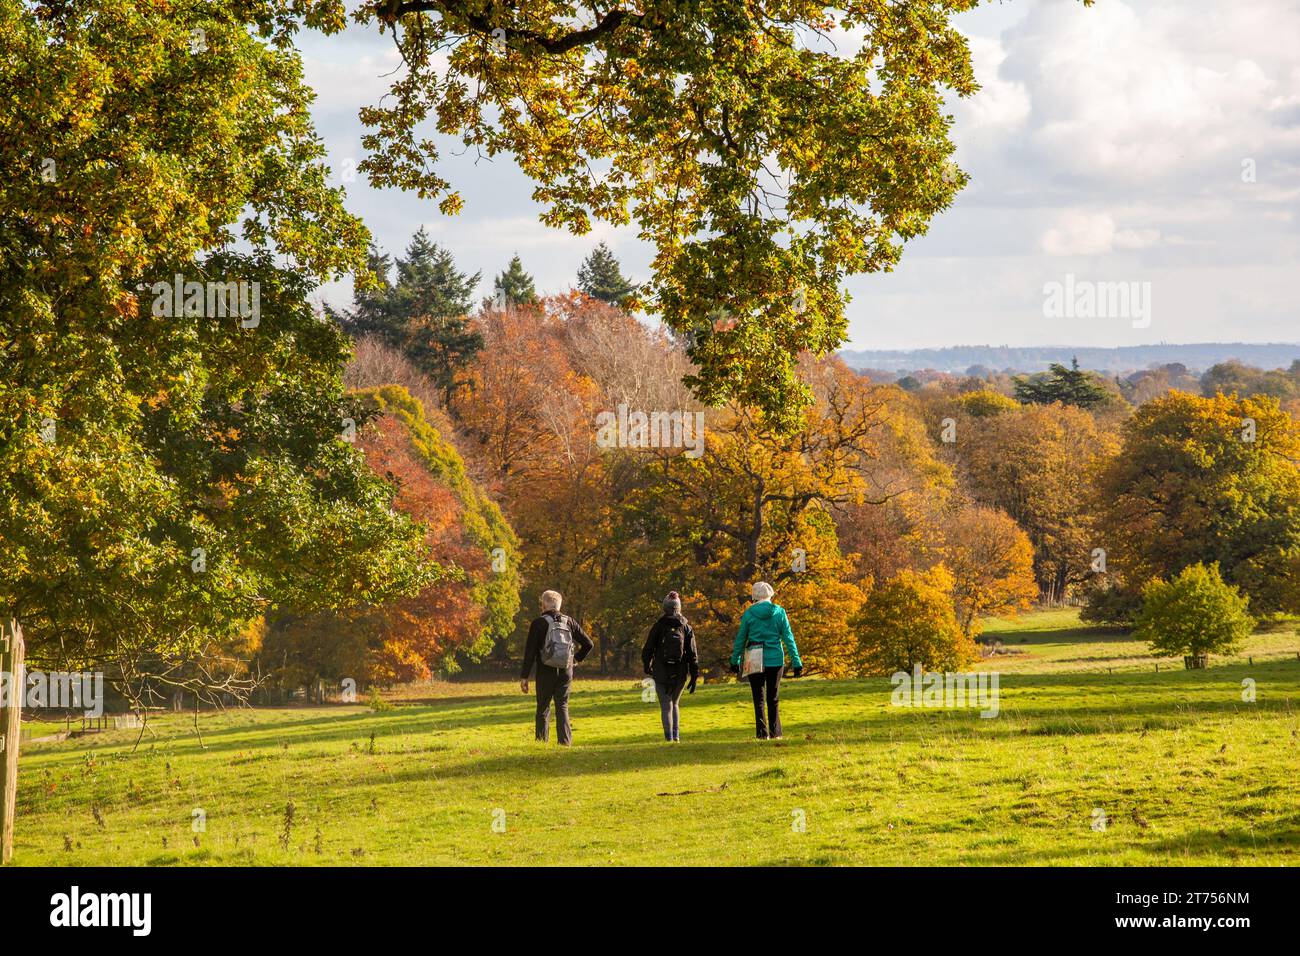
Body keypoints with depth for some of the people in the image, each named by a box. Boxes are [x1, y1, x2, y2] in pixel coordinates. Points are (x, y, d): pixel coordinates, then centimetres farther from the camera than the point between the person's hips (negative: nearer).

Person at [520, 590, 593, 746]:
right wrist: (576, 659, 18)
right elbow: (588, 644, 6)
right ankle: (565, 740, -6)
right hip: (566, 672, 2)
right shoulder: (569, 622, 5)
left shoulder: (539, 623, -5)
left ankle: (542, 741, 6)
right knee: (562, 707, 6)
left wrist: (524, 677, -4)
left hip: (546, 672, -2)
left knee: (543, 708, 8)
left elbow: (530, 652, -7)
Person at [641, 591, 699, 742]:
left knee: (666, 706, 2)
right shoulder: (686, 627, 1)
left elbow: (647, 650, 0)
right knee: (675, 704, 21)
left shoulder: (658, 626, -5)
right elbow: (693, 654, -1)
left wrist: (647, 667, 19)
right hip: (680, 673, 2)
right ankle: (676, 735, 13)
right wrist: (694, 677, 3)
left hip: (661, 673, -2)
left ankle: (669, 737, -7)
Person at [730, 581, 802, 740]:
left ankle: (762, 732, 0)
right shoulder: (779, 612, -2)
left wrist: (735, 661, 15)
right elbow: (788, 638, -3)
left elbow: (740, 639, 4)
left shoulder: (749, 614, -3)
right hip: (775, 660, 1)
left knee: (759, 698, 6)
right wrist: (796, 662, -1)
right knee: (773, 698, 11)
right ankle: (775, 732, 11)